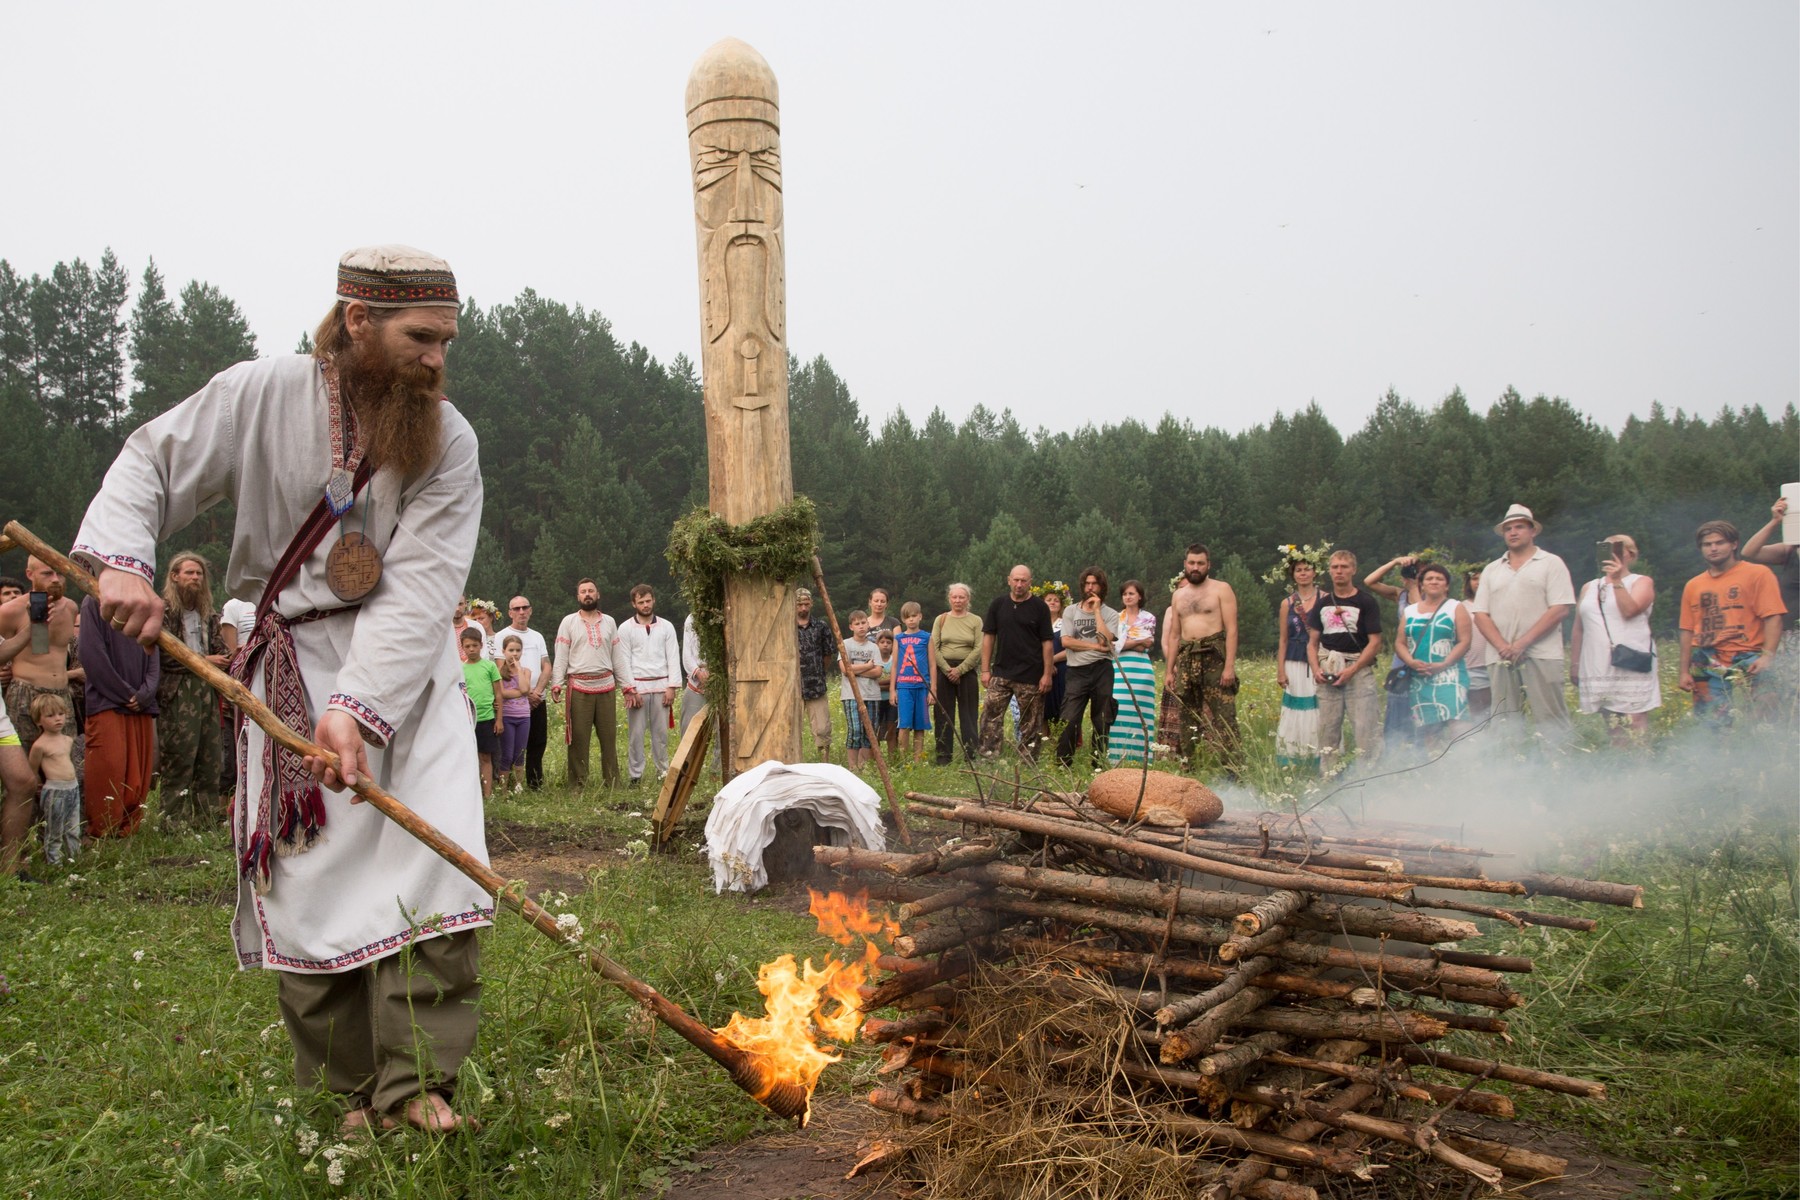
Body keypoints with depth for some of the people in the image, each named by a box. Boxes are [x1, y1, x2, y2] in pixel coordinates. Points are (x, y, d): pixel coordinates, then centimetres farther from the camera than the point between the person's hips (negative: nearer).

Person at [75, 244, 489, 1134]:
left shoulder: (450, 443, -10)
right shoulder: (262, 395, -8)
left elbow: (419, 592, -18)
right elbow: (151, 461, 4)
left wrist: (359, 707, -28)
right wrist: (122, 559, -15)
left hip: (408, 668, 0)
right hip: (292, 671, 0)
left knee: (433, 855, -13)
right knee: (312, 878, 1)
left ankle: (417, 1081, -6)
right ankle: (353, 1094, 15)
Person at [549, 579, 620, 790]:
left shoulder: (609, 622, 12)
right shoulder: (569, 622, 5)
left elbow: (616, 656, 13)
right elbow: (560, 657, 1)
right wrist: (556, 684, -9)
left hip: (606, 686, 2)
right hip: (579, 687, -2)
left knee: (609, 736, 5)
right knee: (579, 738, 0)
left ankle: (612, 782, 13)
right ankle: (577, 785, 6)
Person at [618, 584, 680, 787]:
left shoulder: (666, 627, 8)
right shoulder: (626, 629, 4)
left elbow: (673, 658, 5)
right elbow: (624, 661, 0)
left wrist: (671, 687, -3)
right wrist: (630, 690, -8)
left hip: (661, 686, 1)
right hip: (637, 686, -1)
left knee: (661, 732, 3)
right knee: (635, 734, -2)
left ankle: (664, 771, 12)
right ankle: (636, 776, 3)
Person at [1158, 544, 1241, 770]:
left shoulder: (1221, 589, 1)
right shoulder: (1179, 595, 17)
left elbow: (1231, 629, -6)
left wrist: (1230, 666, -15)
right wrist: (1169, 671, 14)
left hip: (1214, 658, -6)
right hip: (1186, 659, 6)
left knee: (1223, 717, -10)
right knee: (1183, 717, 6)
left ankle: (1231, 770, -11)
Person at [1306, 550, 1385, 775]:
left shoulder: (1366, 602, 0)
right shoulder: (1322, 604, 13)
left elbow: (1375, 642, -5)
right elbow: (1312, 642, 15)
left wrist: (1352, 670, -14)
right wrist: (1316, 669, -3)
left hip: (1359, 670, -4)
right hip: (1328, 673, 4)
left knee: (1366, 730, -9)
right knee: (1327, 730, 7)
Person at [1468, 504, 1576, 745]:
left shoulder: (1551, 563, 6)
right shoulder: (1492, 570, 18)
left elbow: (1560, 609, -5)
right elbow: (1480, 614, 10)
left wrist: (1522, 643, -13)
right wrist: (1503, 647, -8)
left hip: (1541, 655, -4)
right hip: (1500, 658, 4)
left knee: (1551, 720, -7)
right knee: (1504, 722, 2)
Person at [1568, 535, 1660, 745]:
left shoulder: (1641, 582, 8)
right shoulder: (1589, 587, 21)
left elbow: (1629, 610, -12)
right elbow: (1578, 630, 18)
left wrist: (1617, 580, -14)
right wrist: (1574, 664, 12)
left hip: (1631, 670, -4)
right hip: (1598, 671, 4)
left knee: (1635, 728, -10)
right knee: (1613, 732, 2)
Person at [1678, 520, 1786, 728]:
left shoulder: (1758, 574, 4)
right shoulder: (1693, 585, 15)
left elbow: (1773, 617, -5)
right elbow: (1688, 631, 16)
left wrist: (1767, 656, -17)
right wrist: (1684, 670, 10)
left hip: (1746, 661, -4)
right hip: (1706, 667, 4)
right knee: (1712, 725, 1)